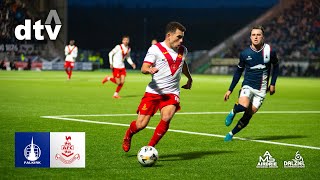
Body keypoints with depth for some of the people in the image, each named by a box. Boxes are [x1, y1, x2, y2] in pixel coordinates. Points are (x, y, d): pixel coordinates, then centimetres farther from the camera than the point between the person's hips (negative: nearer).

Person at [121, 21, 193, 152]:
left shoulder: (182, 50, 13)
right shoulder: (156, 49, -5)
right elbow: (143, 68, -12)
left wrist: (189, 78, 47)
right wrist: (149, 70, -34)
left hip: (172, 93, 3)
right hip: (153, 92, -3)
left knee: (166, 117, -26)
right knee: (141, 124, -5)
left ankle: (150, 147, -11)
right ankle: (128, 135, 31)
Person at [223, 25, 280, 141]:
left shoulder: (270, 51, -4)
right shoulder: (245, 54, -1)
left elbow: (276, 66, 14)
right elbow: (238, 71, 11)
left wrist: (273, 84, 7)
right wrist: (230, 90, 11)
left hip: (261, 90, 1)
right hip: (248, 85, -1)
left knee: (248, 115, -4)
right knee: (243, 106, -30)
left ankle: (231, 134, 15)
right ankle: (233, 112, 5)